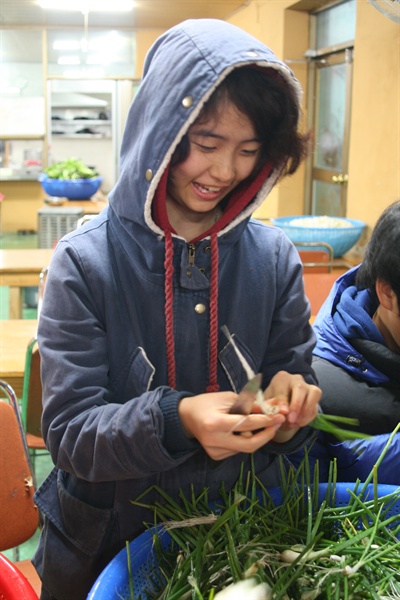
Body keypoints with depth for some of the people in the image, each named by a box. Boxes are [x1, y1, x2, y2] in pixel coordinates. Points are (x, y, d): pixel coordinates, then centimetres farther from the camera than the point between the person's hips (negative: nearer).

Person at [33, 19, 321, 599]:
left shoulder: (275, 257, -7)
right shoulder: (86, 262, -16)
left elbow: (295, 398, 0)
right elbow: (69, 432, -18)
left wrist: (291, 404, -23)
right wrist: (173, 420, -35)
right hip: (106, 542, -2)